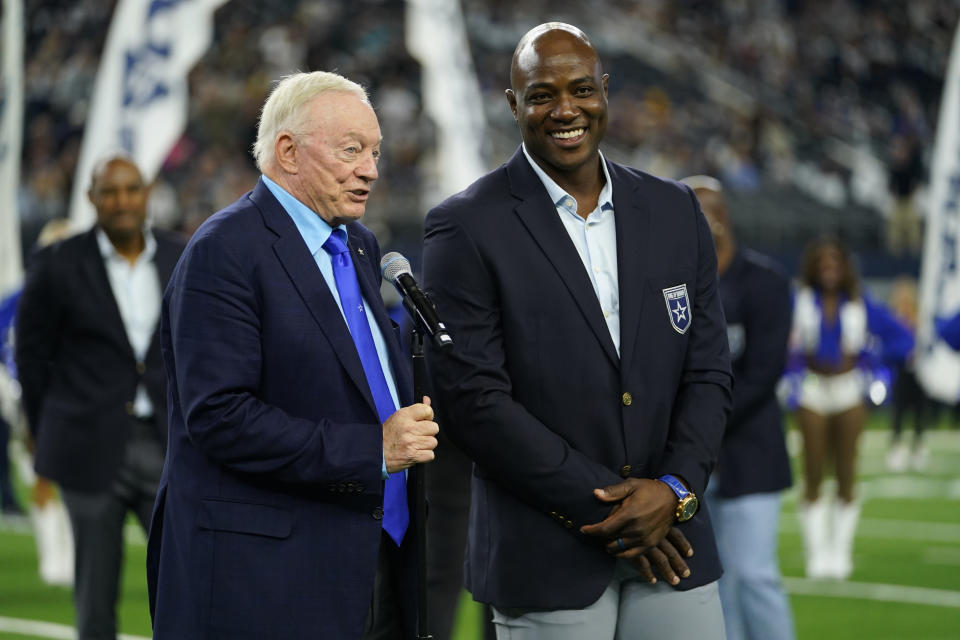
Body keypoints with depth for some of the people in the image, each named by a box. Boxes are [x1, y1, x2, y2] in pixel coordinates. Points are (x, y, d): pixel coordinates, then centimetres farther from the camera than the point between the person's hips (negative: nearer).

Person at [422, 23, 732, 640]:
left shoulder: (675, 211, 9)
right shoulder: (466, 228, -5)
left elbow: (708, 371, 9)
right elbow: (474, 399, -11)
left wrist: (675, 488, -9)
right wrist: (603, 506, -12)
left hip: (672, 545, 4)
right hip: (547, 562, -3)